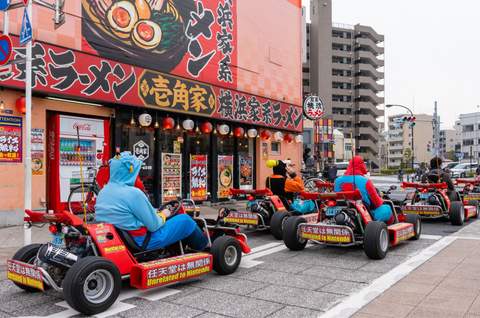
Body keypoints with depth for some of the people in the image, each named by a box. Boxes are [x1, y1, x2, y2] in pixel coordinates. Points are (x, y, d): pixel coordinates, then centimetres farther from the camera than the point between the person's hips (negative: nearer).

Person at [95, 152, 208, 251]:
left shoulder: (103, 192, 2)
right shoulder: (133, 193, -25)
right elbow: (154, 226, -19)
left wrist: (156, 212, 14)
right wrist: (162, 215, 3)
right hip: (142, 242, -8)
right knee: (185, 219, 7)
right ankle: (204, 247, 30)